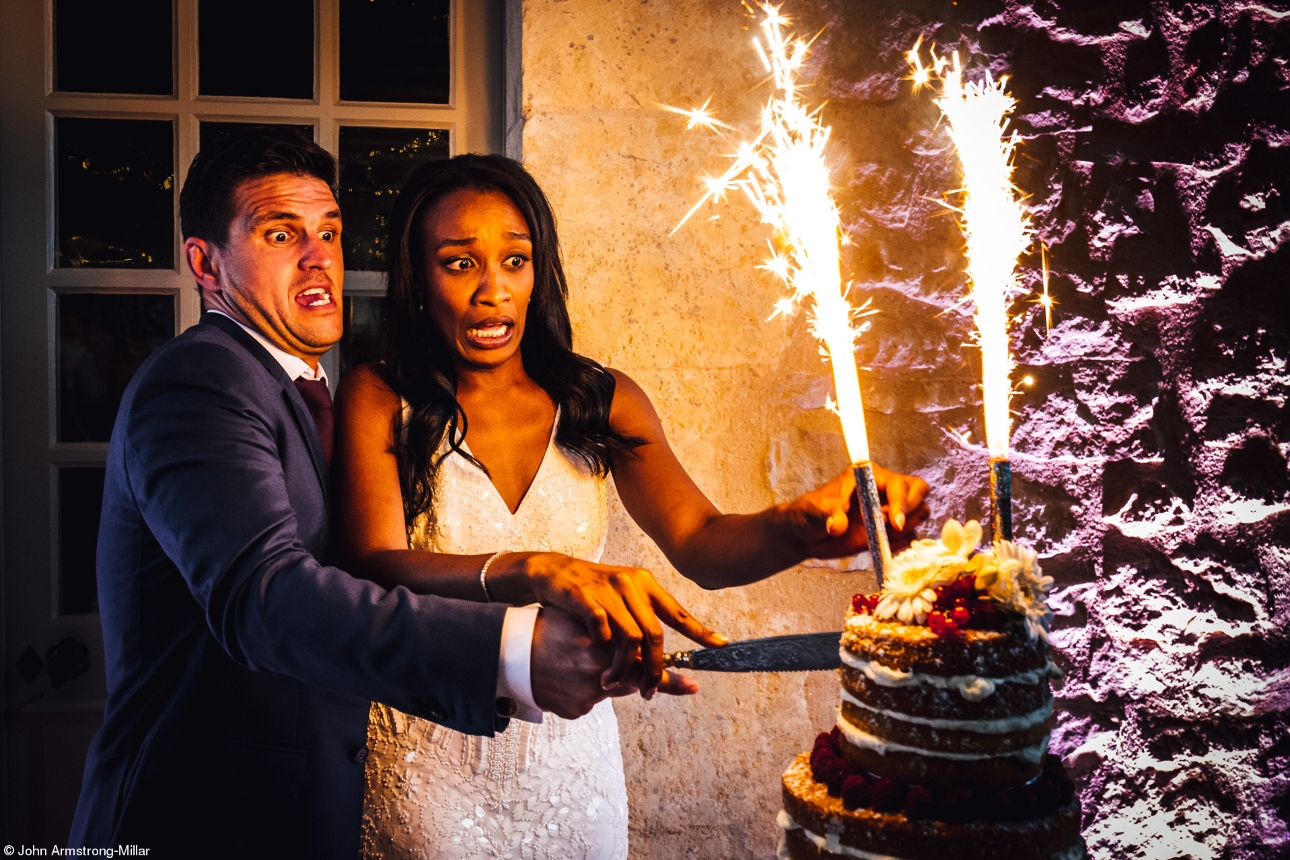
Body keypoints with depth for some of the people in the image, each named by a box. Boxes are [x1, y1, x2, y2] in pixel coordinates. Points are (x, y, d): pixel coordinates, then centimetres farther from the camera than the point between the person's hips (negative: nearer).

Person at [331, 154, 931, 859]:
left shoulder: (601, 402, -2)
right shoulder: (376, 399, -10)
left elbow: (700, 543, -13)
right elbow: (374, 567, -24)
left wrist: (801, 526, -35)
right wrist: (536, 573, -42)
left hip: (574, 754, 3)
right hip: (428, 759, -2)